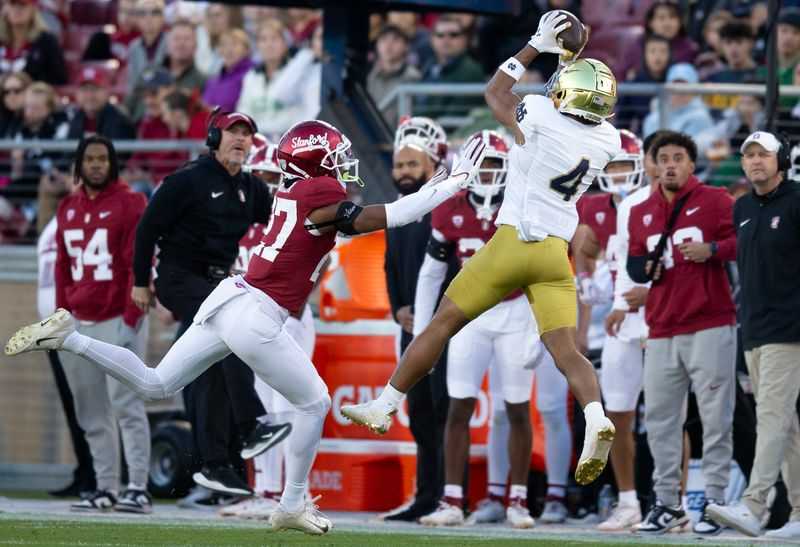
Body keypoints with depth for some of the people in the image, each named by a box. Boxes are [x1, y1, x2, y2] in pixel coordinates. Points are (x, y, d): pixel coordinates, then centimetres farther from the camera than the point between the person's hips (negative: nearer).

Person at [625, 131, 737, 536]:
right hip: (662, 331, 5)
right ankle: (667, 503, 13)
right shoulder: (641, 214, 15)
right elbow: (633, 262, 22)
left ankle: (714, 500, -2)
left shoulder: (715, 201, 1)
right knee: (659, 418, 5)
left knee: (715, 418, -6)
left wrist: (712, 250, -19)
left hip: (710, 327, -5)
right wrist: (646, 267, 0)